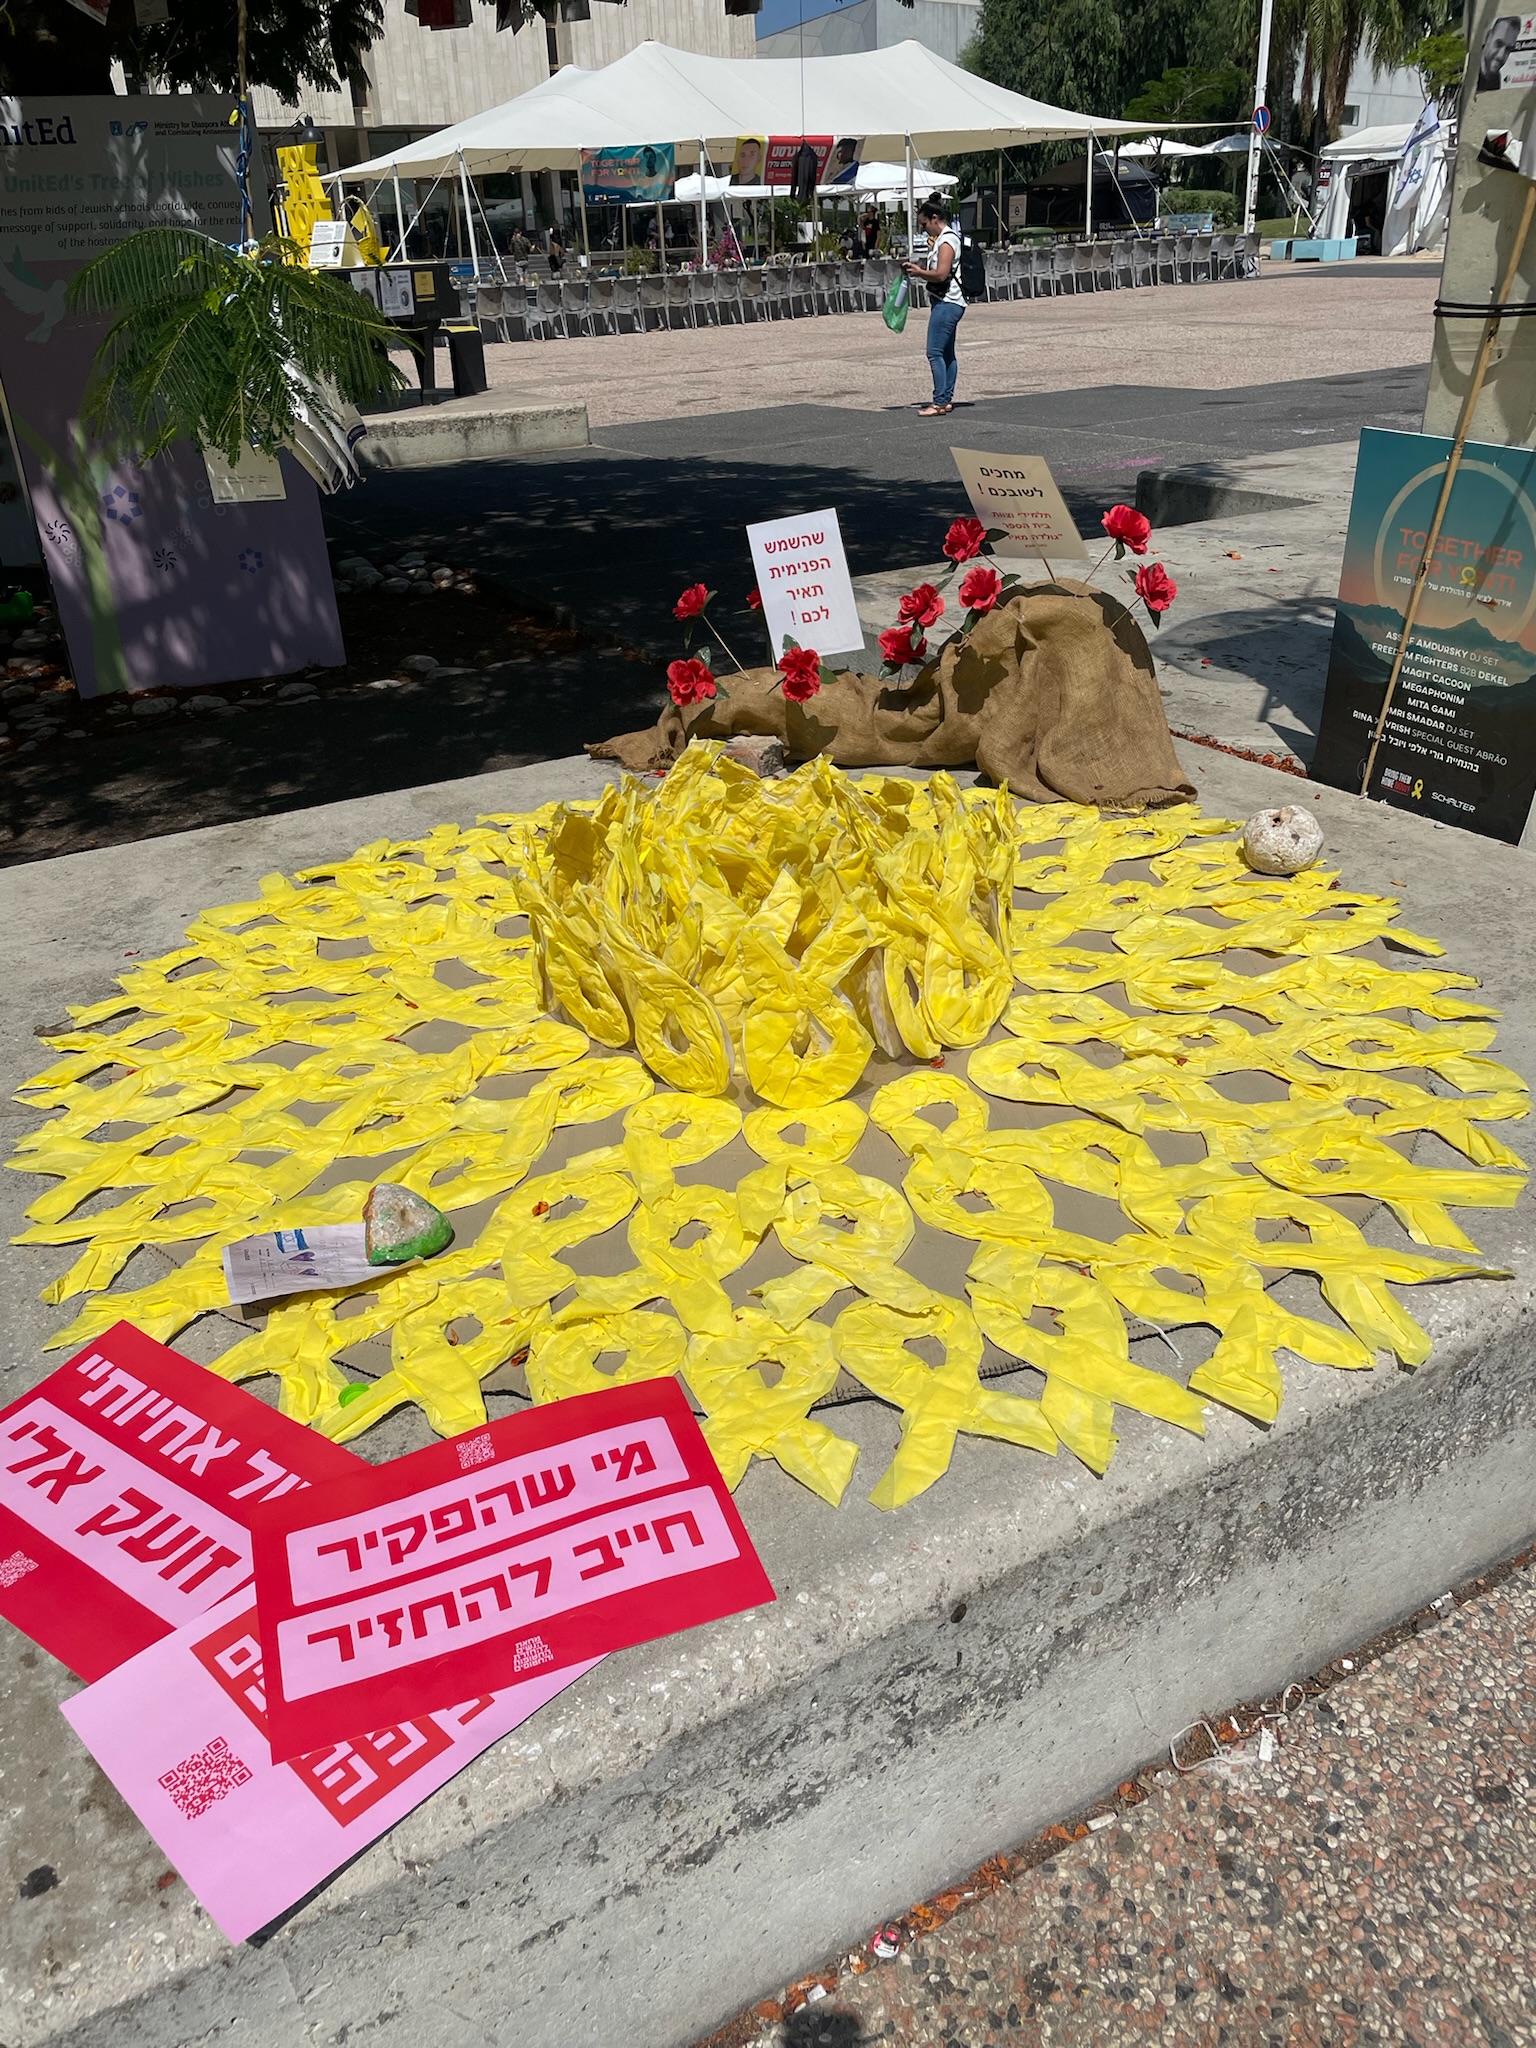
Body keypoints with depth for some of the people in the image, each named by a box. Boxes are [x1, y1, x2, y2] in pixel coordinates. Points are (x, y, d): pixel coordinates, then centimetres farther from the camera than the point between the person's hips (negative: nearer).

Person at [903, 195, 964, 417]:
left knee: (935, 353, -12)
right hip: (947, 302, 11)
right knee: (947, 353, 11)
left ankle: (940, 401, -13)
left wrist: (919, 272, -9)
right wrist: (918, 268, 11)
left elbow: (941, 274, -23)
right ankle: (947, 399, 14)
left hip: (947, 303, -11)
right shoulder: (942, 239, 17)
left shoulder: (947, 241, -14)